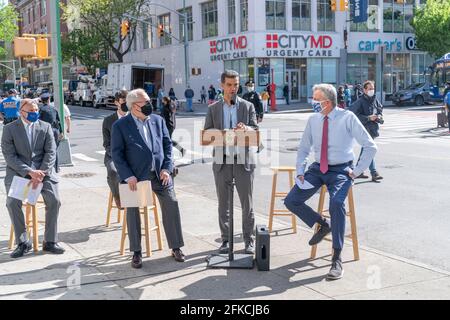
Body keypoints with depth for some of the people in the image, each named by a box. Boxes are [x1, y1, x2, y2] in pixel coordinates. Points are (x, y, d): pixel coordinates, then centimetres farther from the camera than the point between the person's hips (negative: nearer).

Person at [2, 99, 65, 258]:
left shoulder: (46, 127, 7)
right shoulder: (9, 129, 2)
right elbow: (9, 156, -6)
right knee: (12, 201, -25)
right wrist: (29, 172, -19)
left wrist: (41, 174, -14)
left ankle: (50, 241, -9)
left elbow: (50, 153, 1)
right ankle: (22, 242, -10)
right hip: (18, 171, -1)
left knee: (54, 200, -22)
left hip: (43, 171, 1)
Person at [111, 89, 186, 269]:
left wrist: (167, 168, -2)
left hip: (160, 174, 3)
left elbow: (167, 144, 10)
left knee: (171, 207, 1)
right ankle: (136, 252, 19)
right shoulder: (120, 125, -3)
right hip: (136, 176, -3)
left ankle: (176, 247, 16)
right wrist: (128, 176, -14)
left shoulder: (158, 120, 9)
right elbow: (116, 153, -6)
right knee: (133, 212, 4)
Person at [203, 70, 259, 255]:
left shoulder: (248, 106, 6)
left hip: (243, 161, -1)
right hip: (222, 161, 1)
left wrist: (246, 128, -23)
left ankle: (249, 240, 12)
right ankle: (225, 240, 17)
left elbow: (256, 130, -1)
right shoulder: (213, 108, 8)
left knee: (247, 203, 2)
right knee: (223, 203, 7)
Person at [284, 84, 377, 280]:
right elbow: (303, 148, 16)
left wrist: (357, 171, -9)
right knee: (291, 201, -9)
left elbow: (370, 147, -6)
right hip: (317, 169, 5)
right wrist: (300, 171, 2)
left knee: (336, 202, -33)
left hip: (341, 170, -5)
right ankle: (323, 224, 17)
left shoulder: (347, 118, -9)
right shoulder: (313, 120, 3)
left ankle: (337, 260, -23)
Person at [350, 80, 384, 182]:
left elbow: (380, 108, 25)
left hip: (373, 128, 8)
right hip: (364, 128, -8)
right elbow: (353, 114, -18)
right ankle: (374, 174, -13)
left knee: (365, 150, 15)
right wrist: (368, 118, -20)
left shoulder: (375, 100, 8)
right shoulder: (360, 102, -14)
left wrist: (379, 115, 2)